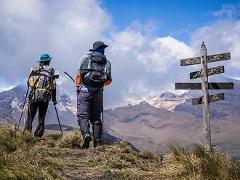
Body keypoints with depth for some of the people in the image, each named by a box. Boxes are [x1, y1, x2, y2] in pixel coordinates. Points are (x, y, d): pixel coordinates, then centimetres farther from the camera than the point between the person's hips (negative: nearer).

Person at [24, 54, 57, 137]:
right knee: (41, 119, 7)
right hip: (45, 97, -1)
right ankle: (38, 135, 1)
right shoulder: (51, 70, 8)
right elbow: (53, 86, 5)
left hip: (34, 95, 1)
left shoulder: (34, 69, 11)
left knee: (30, 117, 7)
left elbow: (28, 82, 10)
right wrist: (54, 99, 13)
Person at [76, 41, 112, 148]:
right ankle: (98, 142, 11)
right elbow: (109, 81, 9)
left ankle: (86, 134, -26)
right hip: (98, 92, 2)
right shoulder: (107, 62, 9)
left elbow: (79, 75, -3)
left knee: (83, 115, -3)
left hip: (85, 90, -2)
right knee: (96, 117, 11)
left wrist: (78, 87, 6)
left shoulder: (85, 58, 4)